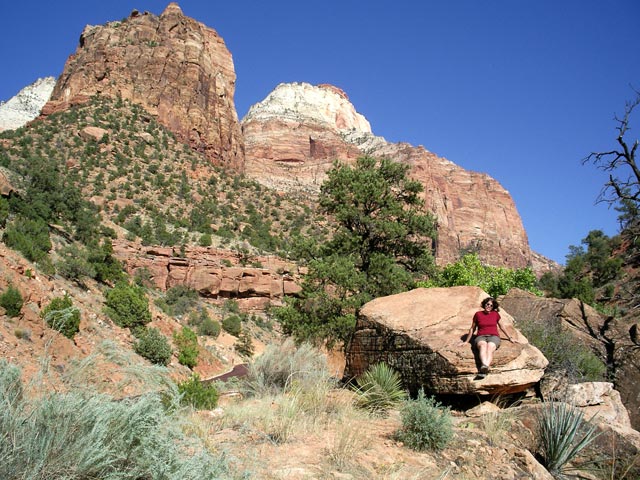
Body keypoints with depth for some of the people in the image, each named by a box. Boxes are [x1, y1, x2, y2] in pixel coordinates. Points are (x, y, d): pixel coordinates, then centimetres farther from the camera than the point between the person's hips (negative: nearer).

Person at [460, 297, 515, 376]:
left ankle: (485, 368, -65)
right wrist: (466, 341, 23)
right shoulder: (478, 314, 11)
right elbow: (472, 328, 20)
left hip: (493, 337, 0)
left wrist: (510, 338, 32)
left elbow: (501, 327, 27)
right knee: (483, 345, -39)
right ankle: (484, 365, -67)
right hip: (481, 337, 0)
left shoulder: (496, 314, 14)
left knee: (490, 348, -37)